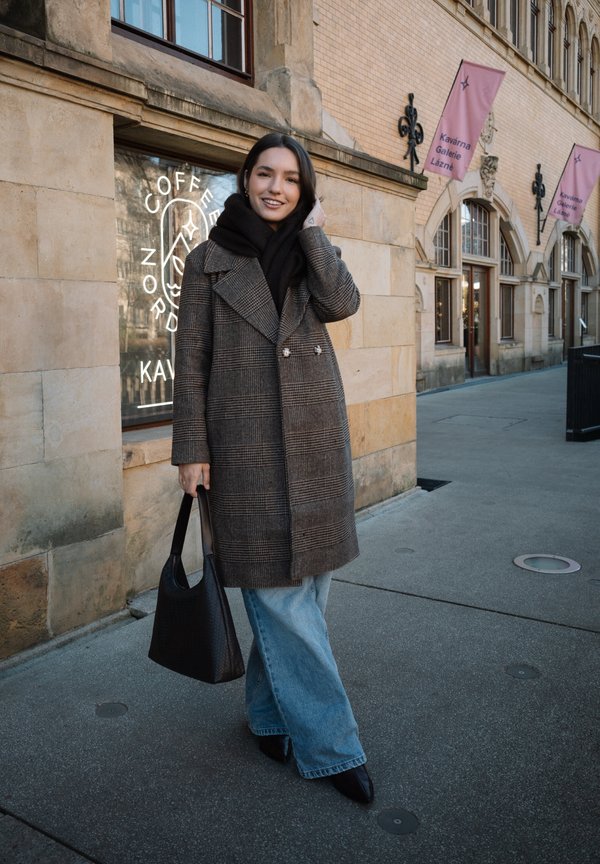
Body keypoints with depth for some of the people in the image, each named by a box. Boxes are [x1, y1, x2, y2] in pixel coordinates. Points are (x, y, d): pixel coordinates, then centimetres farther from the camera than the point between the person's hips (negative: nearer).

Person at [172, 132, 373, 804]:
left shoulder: (310, 254, 13)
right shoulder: (209, 261, 4)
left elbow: (342, 302, -9)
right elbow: (191, 361, 0)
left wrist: (312, 230, -3)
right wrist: (190, 449, -4)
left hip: (316, 441, 4)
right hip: (246, 446, -4)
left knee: (306, 583, 10)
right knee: (278, 591, -3)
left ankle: (269, 711, 31)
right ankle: (327, 744, 10)